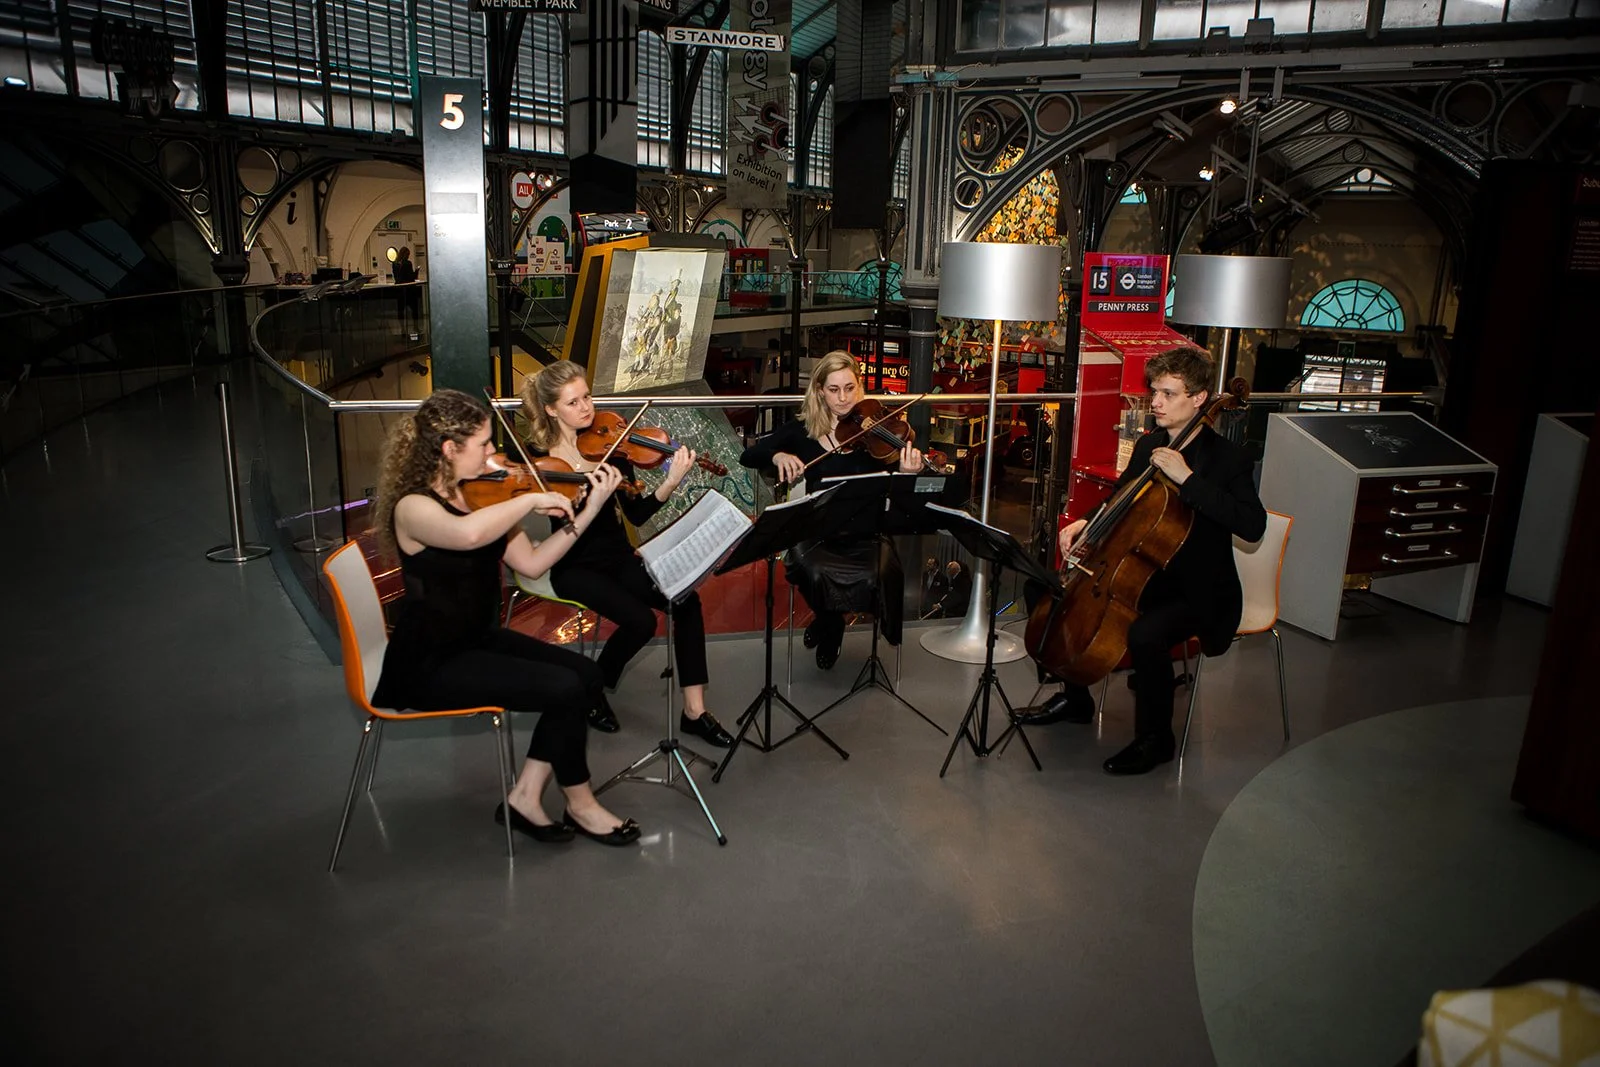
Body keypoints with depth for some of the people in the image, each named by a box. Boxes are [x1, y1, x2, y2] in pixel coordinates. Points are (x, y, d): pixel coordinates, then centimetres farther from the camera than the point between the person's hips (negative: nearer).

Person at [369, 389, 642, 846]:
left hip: (478, 639, 8)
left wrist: (589, 511, -4)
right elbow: (467, 534, -45)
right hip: (432, 664, -8)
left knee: (584, 673, -6)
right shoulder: (413, 507, -21)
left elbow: (531, 563, 2)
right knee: (564, 688, -18)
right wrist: (530, 499, -30)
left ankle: (525, 796, 5)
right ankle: (580, 804, 5)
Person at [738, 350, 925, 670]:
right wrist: (778, 455, -20)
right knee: (816, 573, -32)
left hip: (865, 533, 0)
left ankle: (827, 622, 6)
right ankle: (830, 623, 7)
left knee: (880, 575, -29)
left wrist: (906, 474, -29)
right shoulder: (802, 431, 5)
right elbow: (748, 457, 0)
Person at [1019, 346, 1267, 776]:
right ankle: (1075, 699, 19)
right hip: (1142, 573, 8)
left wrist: (1188, 478, -31)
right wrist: (1086, 523, 0)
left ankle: (1155, 738, -9)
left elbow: (1252, 526, -29)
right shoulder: (1148, 445, 6)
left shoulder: (1228, 458, -14)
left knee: (1145, 633, -34)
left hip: (1197, 591, -7)